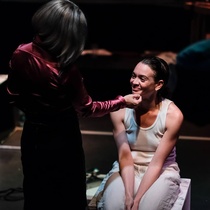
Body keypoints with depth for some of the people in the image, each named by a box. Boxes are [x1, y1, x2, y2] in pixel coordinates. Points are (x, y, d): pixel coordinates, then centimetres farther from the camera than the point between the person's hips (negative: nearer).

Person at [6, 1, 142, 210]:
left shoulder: (20, 54, -12)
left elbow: (14, 96, 1)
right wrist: (122, 101, -4)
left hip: (32, 135, 5)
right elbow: (86, 109, -14)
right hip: (61, 139, -5)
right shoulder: (66, 69, -27)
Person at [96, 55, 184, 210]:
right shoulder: (119, 109, -12)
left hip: (162, 173, -1)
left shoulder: (173, 115, -16)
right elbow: (125, 156, -13)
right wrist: (128, 196, -24)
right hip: (127, 170, 1)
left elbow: (156, 163, -16)